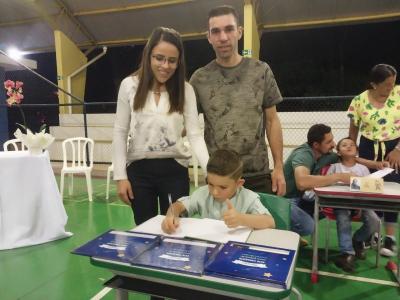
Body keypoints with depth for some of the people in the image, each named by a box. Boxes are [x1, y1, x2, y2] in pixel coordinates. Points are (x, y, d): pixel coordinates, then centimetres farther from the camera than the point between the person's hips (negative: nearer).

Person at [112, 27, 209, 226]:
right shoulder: (129, 85, -2)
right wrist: (120, 176, -3)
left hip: (175, 170, 0)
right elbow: (120, 133, 1)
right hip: (139, 170, 1)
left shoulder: (185, 90, -3)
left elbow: (195, 135, -8)